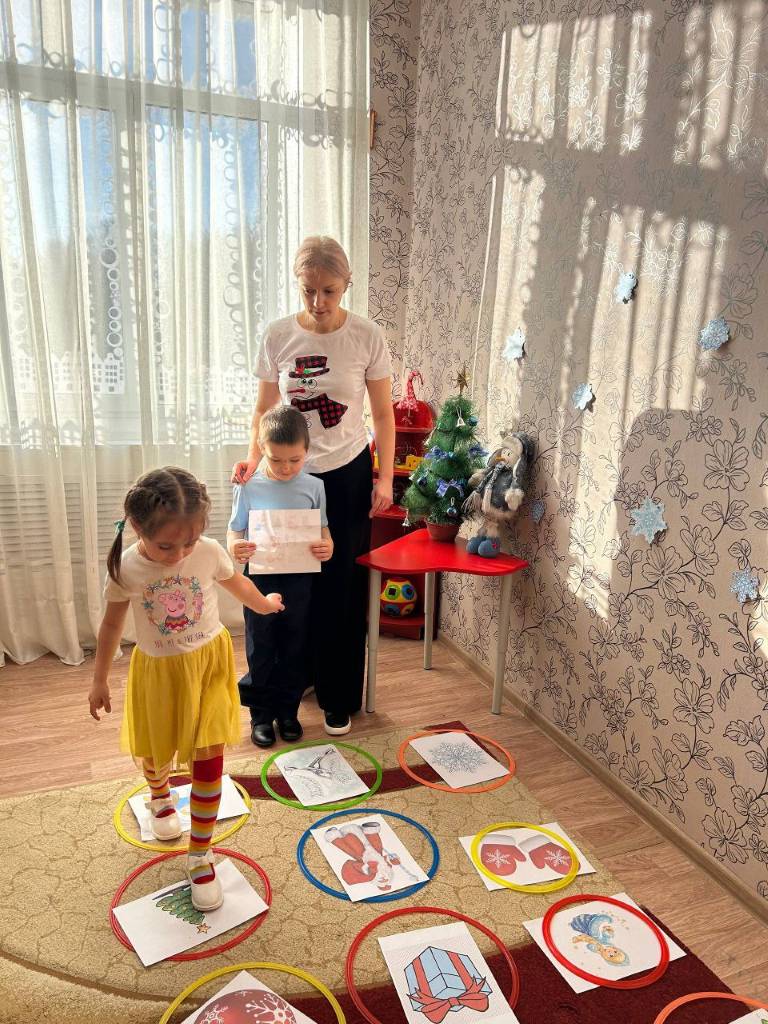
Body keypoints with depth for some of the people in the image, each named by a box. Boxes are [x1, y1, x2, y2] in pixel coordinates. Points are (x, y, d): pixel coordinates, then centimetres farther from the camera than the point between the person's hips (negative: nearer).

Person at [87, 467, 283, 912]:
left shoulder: (210, 552, -19)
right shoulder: (125, 568, -19)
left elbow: (236, 582, 4)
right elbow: (112, 624, -3)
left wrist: (265, 604, 23)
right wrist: (100, 680, 7)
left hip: (209, 664, 0)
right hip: (158, 672, 1)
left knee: (208, 759, -1)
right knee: (158, 751, 21)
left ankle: (200, 856, 16)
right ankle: (160, 797, 58)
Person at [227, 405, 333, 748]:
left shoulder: (313, 486, -3)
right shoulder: (249, 487, -7)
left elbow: (322, 528, 3)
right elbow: (235, 530, -2)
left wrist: (327, 547, -19)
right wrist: (235, 548, -24)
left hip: (299, 580, 1)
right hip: (260, 578, -1)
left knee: (294, 649, 14)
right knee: (260, 650, 10)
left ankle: (288, 710, 31)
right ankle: (262, 714, 27)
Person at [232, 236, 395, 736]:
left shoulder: (368, 337, -9)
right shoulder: (278, 336, -5)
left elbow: (383, 414, -2)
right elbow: (264, 409, 3)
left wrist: (385, 478, -7)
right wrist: (255, 458, -14)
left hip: (348, 474, -1)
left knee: (342, 591, 5)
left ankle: (339, 699, 22)